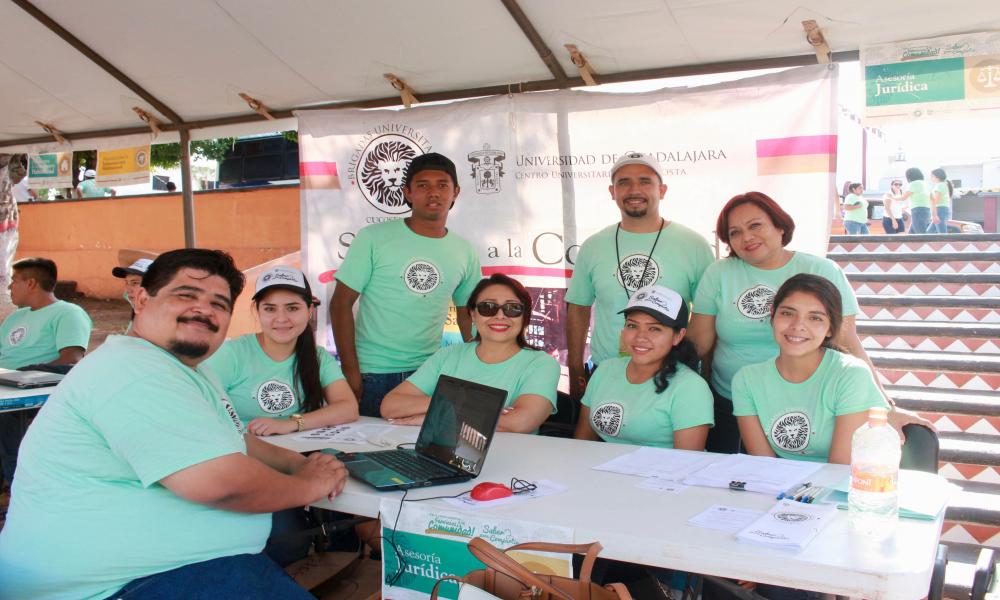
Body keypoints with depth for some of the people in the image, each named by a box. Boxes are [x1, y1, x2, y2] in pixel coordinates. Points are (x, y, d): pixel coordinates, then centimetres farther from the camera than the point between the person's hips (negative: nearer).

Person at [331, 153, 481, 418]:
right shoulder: (373, 238, -6)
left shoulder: (465, 252, 4)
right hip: (373, 375, -3)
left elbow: (467, 313, 16)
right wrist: (351, 372, -11)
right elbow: (341, 303, -6)